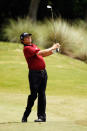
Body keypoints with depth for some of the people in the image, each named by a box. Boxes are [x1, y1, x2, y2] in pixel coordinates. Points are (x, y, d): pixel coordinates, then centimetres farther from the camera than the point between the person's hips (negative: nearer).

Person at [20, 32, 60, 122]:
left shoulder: (33, 46, 18)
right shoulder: (27, 48, -9)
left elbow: (43, 54, 24)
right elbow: (39, 53, -19)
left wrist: (52, 51, 10)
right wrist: (52, 48, -14)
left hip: (43, 72, 8)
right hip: (34, 73, -8)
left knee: (42, 94, 5)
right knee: (33, 94, -8)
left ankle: (42, 116, 6)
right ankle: (25, 116, 3)